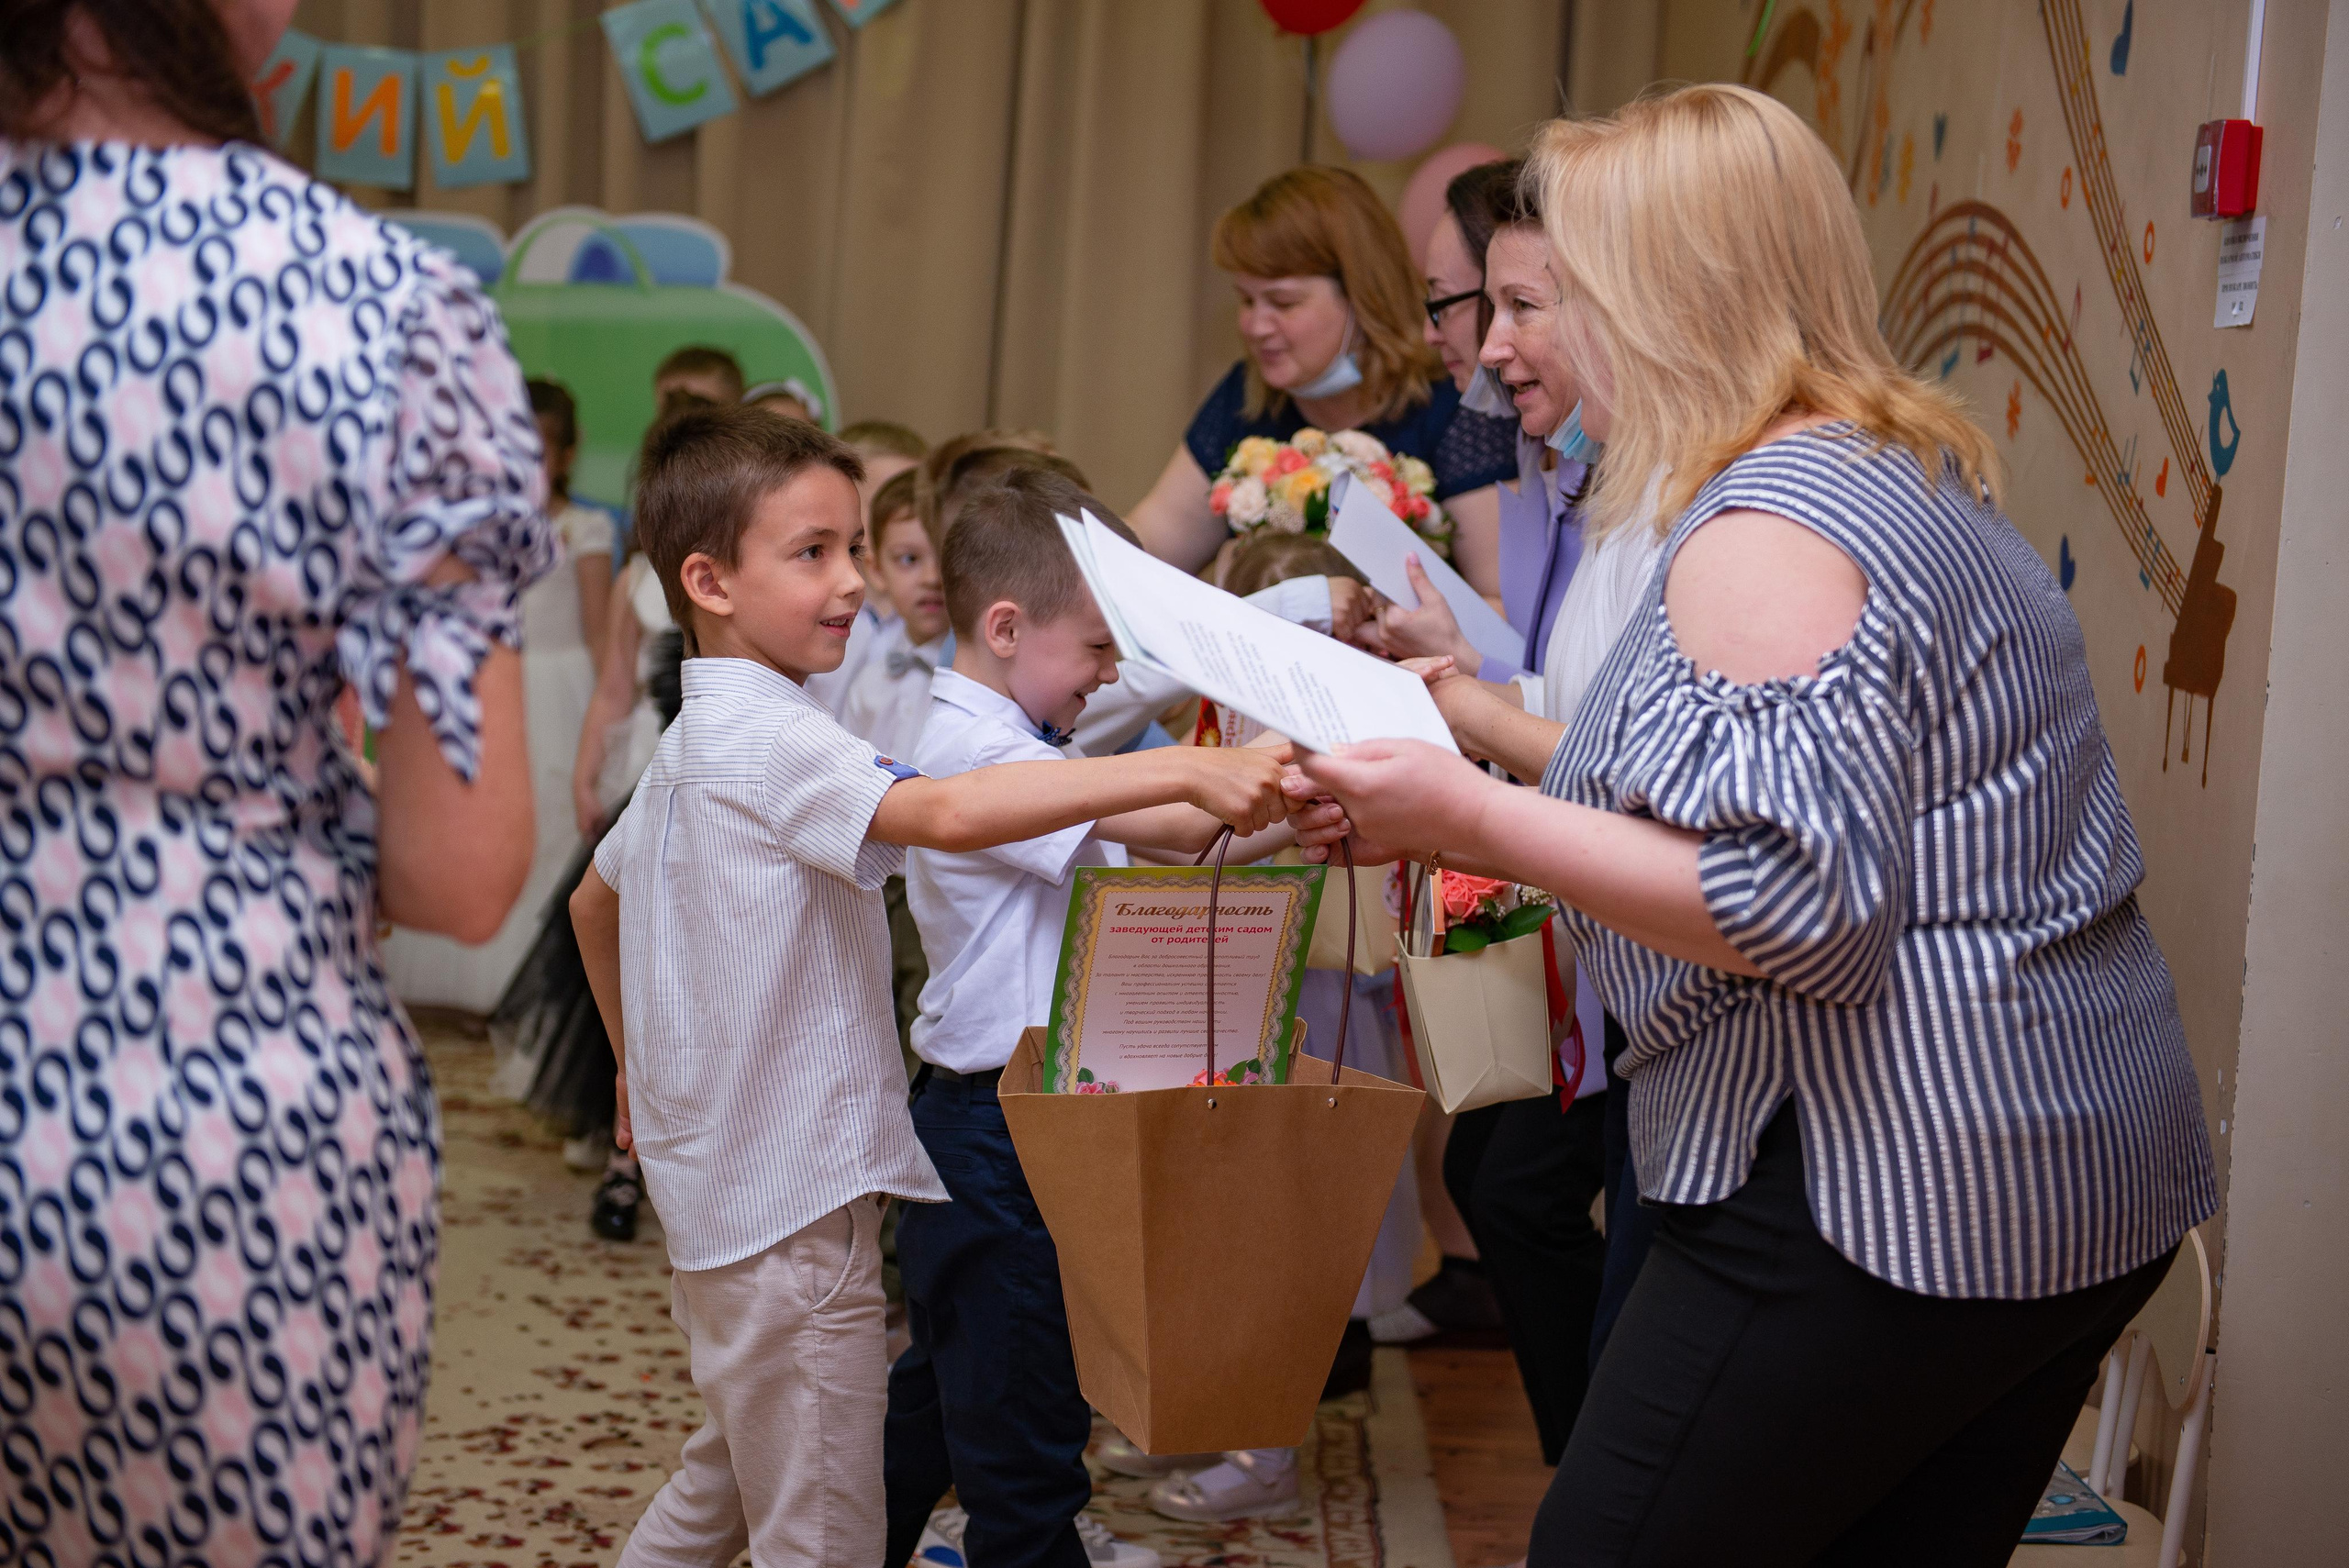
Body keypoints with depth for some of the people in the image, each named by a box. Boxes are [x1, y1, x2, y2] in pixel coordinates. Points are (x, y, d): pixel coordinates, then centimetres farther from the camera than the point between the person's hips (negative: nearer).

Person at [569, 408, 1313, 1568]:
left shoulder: (693, 743, 12)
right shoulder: (768, 738, -20)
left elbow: (594, 898, 26)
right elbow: (945, 814, -37)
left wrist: (640, 1061, 34)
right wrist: (1184, 772, -42)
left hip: (719, 1187, 10)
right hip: (792, 1194, -10)